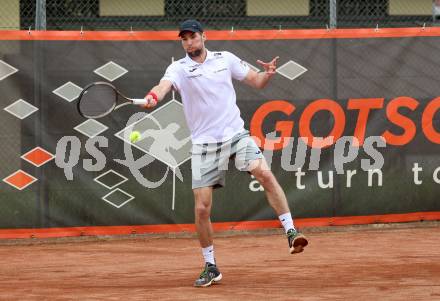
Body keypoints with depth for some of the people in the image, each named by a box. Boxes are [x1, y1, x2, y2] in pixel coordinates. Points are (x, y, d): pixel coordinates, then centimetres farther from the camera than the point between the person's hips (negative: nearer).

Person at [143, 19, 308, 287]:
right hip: (205, 144, 0)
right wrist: (153, 97, -45)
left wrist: (268, 74, -11)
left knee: (264, 173, -26)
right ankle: (211, 267, 12)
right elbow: (164, 86, -21)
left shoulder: (225, 59, 6)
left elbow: (257, 82, 13)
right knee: (202, 208, -3)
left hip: (236, 134, 0)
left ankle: (291, 232, -21)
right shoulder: (179, 68, 0)